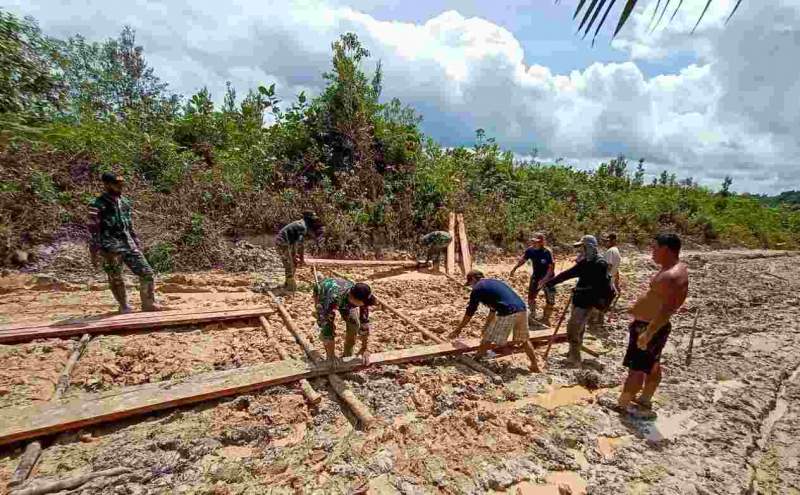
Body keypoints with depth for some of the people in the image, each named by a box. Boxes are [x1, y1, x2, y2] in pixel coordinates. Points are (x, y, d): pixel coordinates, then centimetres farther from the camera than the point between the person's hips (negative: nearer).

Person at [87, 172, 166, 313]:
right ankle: (124, 306, 23)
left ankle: (148, 304, 12)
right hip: (111, 248, -5)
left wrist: (137, 242, 18)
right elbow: (93, 230, -9)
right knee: (116, 280, 6)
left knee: (147, 274, 1)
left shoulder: (125, 202, 12)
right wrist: (94, 253, -12)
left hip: (129, 245, 6)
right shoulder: (97, 205, -8)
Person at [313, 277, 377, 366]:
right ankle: (330, 358, 6)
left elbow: (364, 322, -25)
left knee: (354, 324, -9)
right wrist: (331, 354, -36)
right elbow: (327, 326, -42)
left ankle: (348, 355, 12)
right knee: (326, 327, -17)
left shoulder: (362, 298, -35)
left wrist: (364, 349, -20)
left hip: (344, 299, 3)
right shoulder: (335, 298, -48)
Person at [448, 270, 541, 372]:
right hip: (522, 310, 8)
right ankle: (535, 365, 33)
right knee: (523, 340, 27)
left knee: (487, 339, 10)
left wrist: (457, 330, 19)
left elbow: (469, 312, 9)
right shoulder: (494, 282, 29)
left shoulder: (477, 288, 6)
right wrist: (486, 328, 45)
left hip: (507, 314, -7)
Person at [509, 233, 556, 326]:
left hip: (548, 278, -3)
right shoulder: (530, 250, -12)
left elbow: (551, 267, -24)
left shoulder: (547, 252, -25)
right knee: (531, 296, 1)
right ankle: (531, 318, 16)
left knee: (550, 301, -2)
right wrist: (514, 268, -5)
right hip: (536, 276, 3)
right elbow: (522, 260, 5)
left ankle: (545, 319, 18)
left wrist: (544, 280, -31)